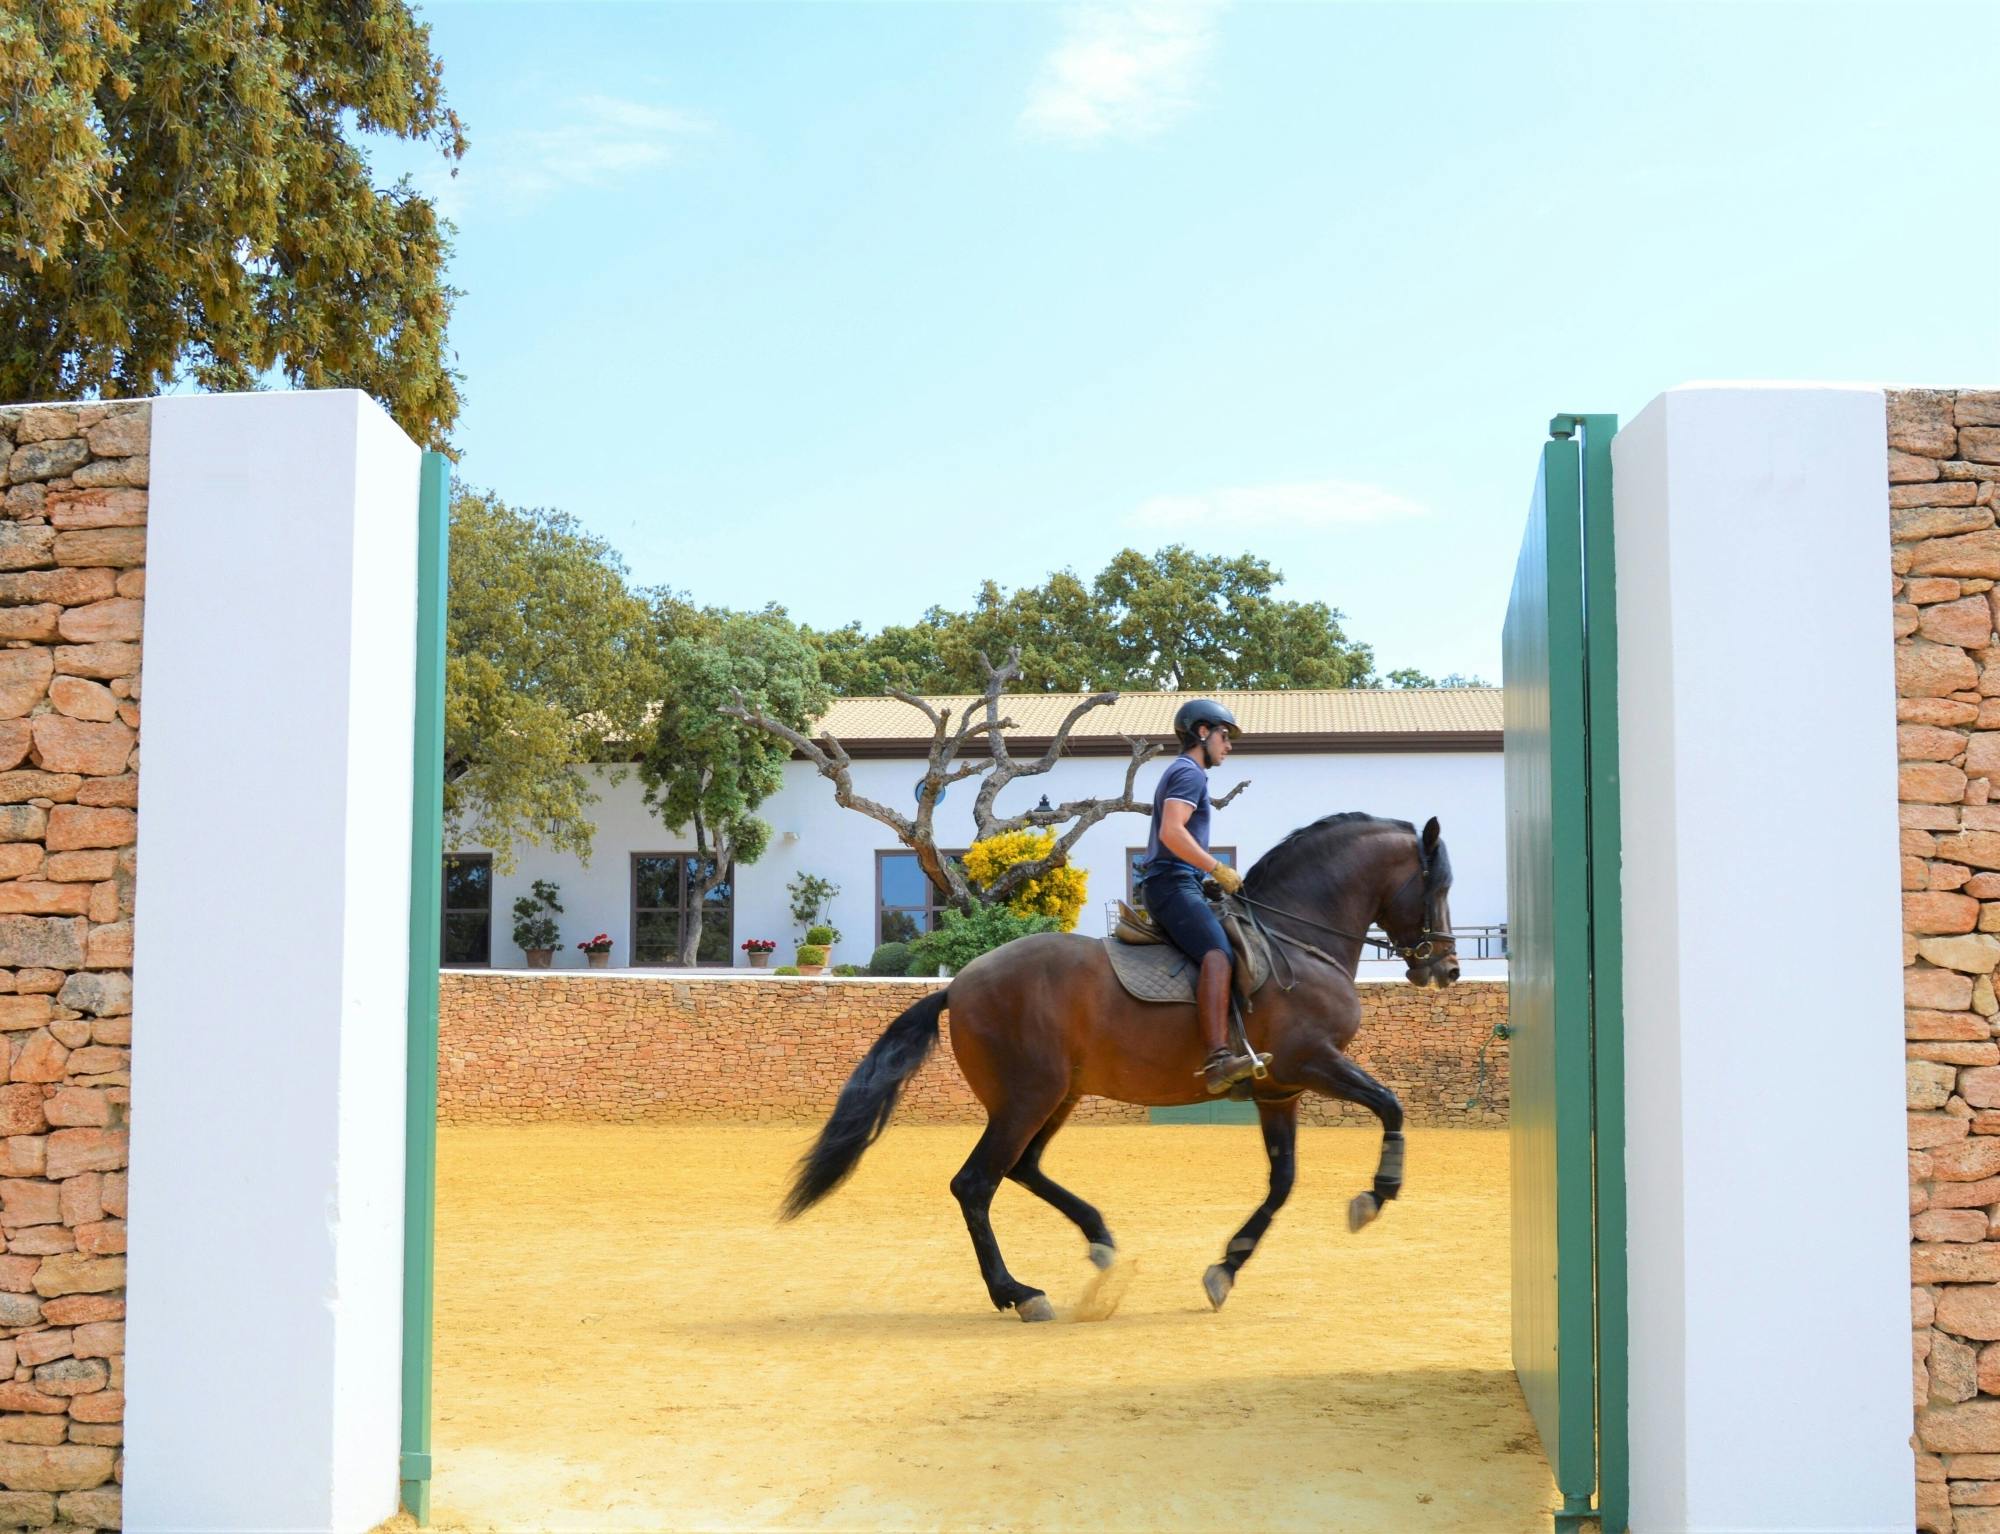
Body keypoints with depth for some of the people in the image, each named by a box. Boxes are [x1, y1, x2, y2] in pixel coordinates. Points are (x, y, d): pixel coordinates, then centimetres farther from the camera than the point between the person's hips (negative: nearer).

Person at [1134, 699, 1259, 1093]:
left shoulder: (1180, 773, 27)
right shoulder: (1190, 773, -5)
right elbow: (1172, 832, -21)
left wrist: (1213, 874, 26)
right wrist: (1218, 869, -18)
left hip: (1170, 886, 11)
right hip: (1173, 884, -11)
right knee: (1217, 954, -29)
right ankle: (1218, 1058, -47)